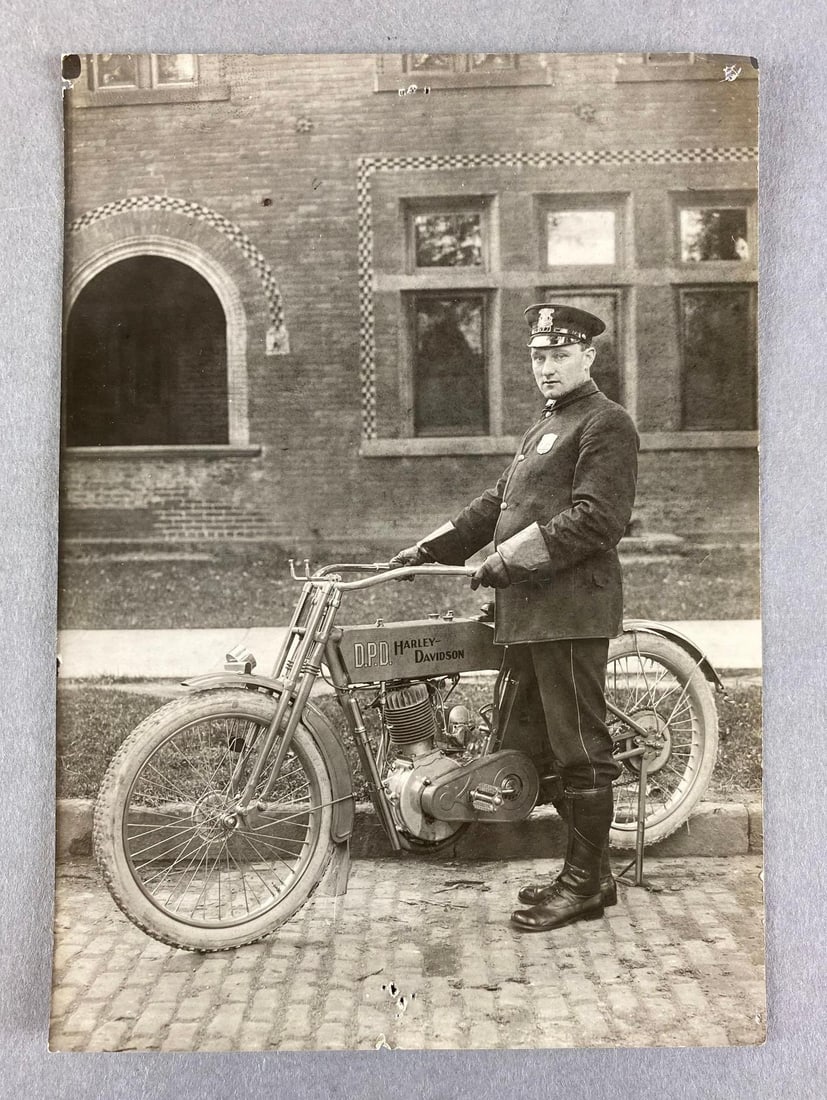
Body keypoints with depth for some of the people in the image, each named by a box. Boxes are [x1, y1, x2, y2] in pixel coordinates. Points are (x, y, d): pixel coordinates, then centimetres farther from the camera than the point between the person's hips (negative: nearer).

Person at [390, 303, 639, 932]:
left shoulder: (606, 422, -5)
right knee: (547, 741, 13)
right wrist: (430, 550, 13)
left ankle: (587, 882, 9)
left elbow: (595, 518, -17)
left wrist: (510, 557, -17)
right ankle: (585, 869, 25)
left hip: (571, 608, -10)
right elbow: (499, 502, 22)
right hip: (529, 609, 10)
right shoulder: (545, 427, 25)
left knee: (578, 747, -3)